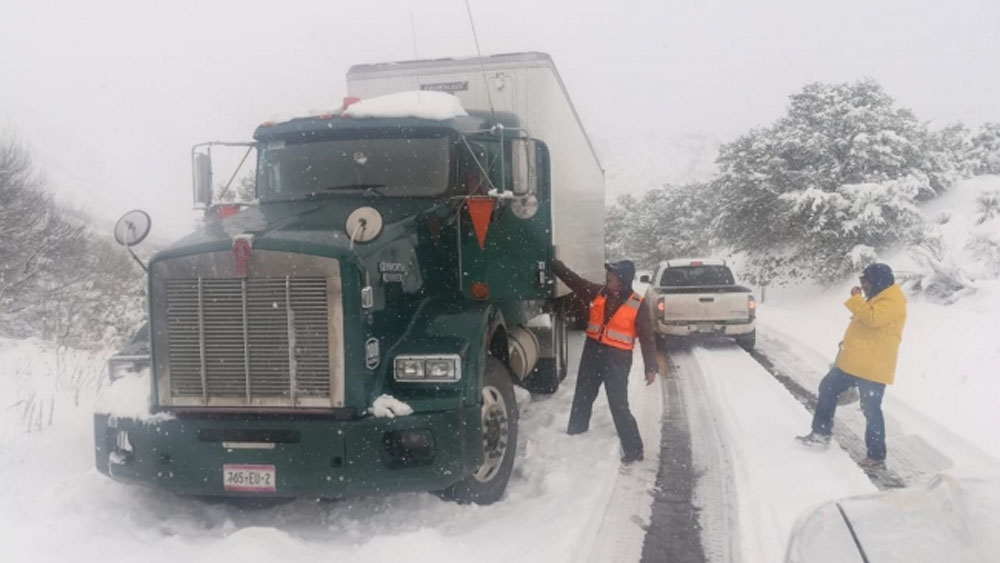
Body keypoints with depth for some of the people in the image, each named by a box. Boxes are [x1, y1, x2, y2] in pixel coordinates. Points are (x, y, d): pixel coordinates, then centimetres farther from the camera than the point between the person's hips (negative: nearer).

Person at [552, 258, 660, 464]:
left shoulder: (637, 305, -11)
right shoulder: (598, 293, 1)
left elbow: (647, 338, -6)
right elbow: (573, 280, 7)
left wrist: (651, 368, -7)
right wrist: (554, 264, 0)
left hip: (618, 358, -5)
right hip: (592, 352, 5)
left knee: (619, 406, -5)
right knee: (582, 398, 17)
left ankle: (633, 451, 7)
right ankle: (575, 438, 34)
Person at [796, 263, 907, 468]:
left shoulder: (892, 301, -16)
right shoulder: (878, 297, 17)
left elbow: (872, 318, -31)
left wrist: (856, 298, -20)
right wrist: (848, 344, 25)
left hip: (873, 368, -10)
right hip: (853, 362, 10)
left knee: (871, 410, -3)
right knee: (827, 389, 15)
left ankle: (876, 457, 9)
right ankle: (821, 434, 25)